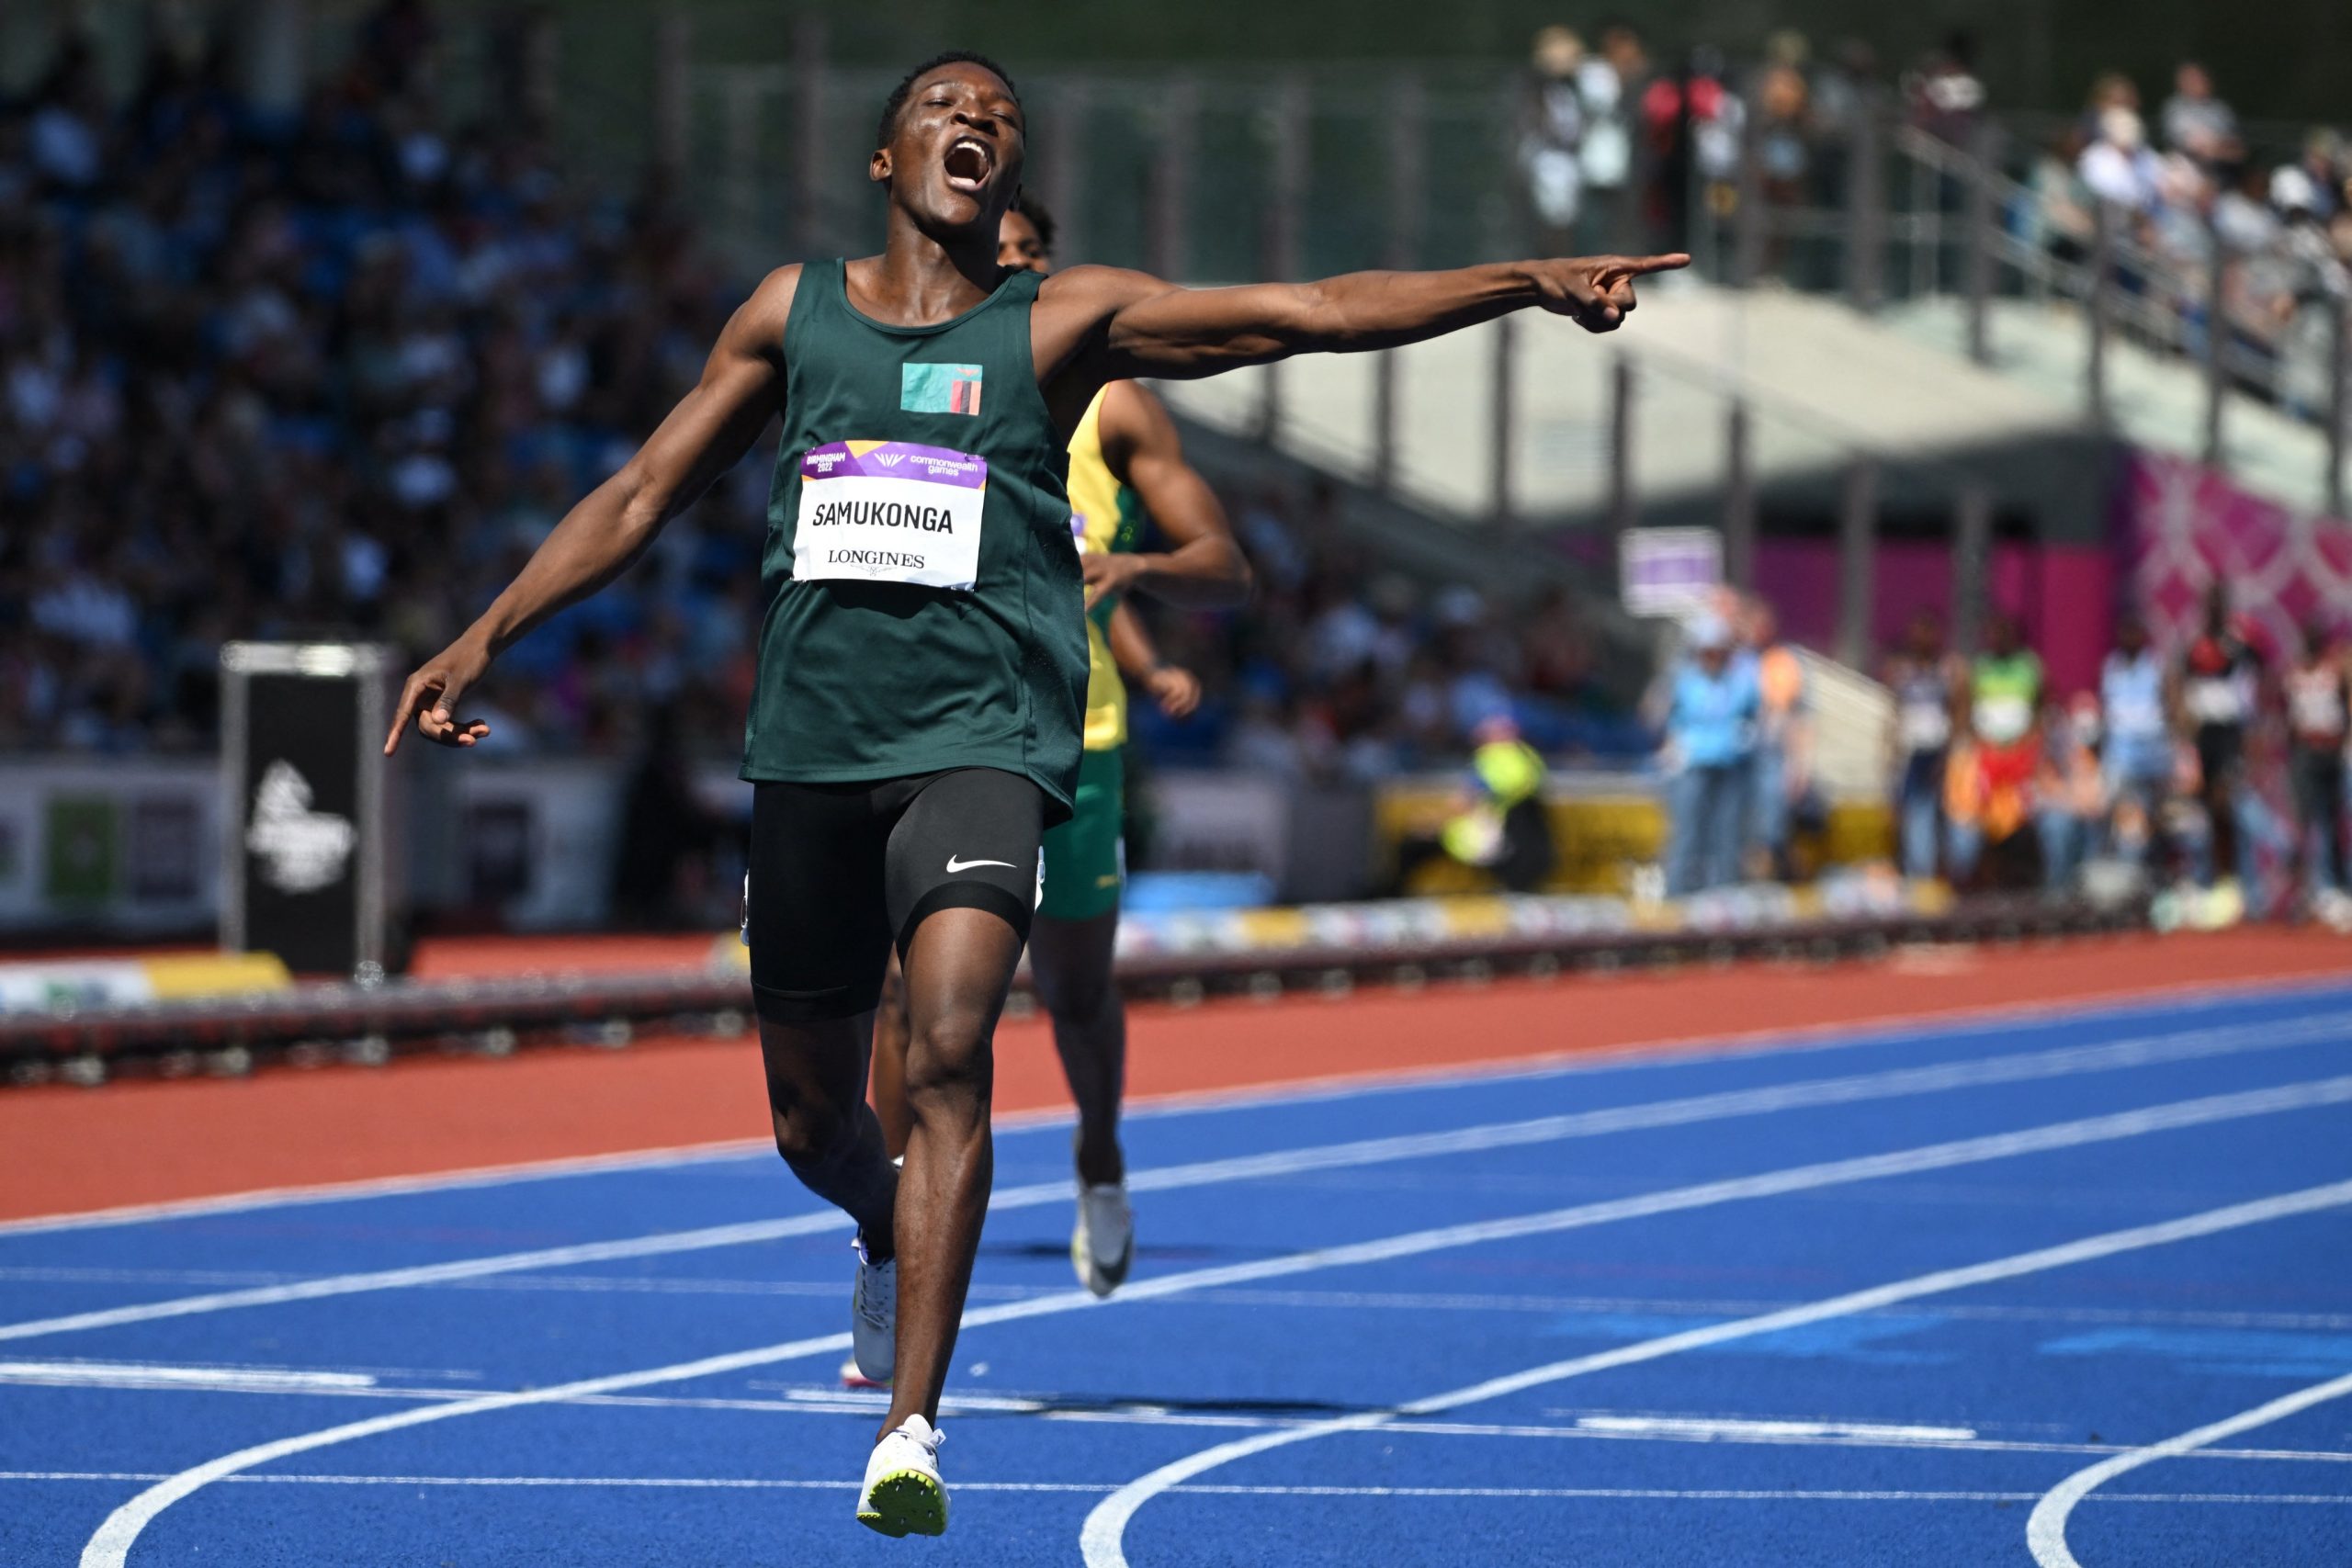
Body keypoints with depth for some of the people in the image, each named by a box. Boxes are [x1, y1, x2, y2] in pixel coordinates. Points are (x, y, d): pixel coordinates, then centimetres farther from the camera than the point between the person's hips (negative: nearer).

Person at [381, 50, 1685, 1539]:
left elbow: (1319, 311, 0)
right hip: (812, 746, 3)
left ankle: (912, 1428, -25)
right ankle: (892, 1232, 48)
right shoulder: (794, 311, 12)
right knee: (813, 1114, 10)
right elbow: (644, 494, 19)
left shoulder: (1065, 319, 5)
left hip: (982, 743, -3)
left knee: (952, 1045, -24)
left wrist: (1528, 281, -8)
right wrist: (485, 637, 15)